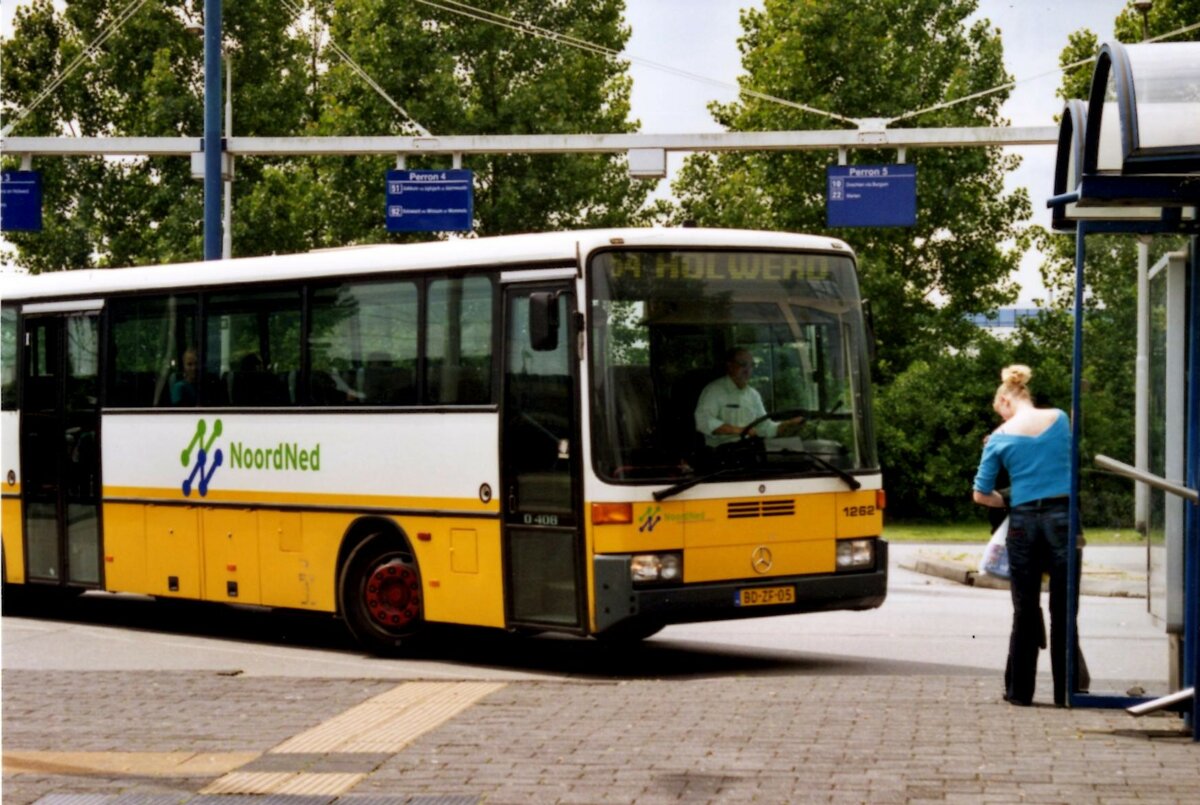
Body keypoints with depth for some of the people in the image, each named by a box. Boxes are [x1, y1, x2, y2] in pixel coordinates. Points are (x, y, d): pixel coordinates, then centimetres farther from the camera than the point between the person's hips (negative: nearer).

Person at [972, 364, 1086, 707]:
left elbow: (981, 494, 2)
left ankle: (1020, 689, 13)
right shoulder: (1060, 419, 3)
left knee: (1025, 612, 9)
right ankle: (1066, 690, 7)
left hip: (1024, 523, -1)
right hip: (1062, 518, 1)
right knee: (1063, 612, 5)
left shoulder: (1001, 438, -1)